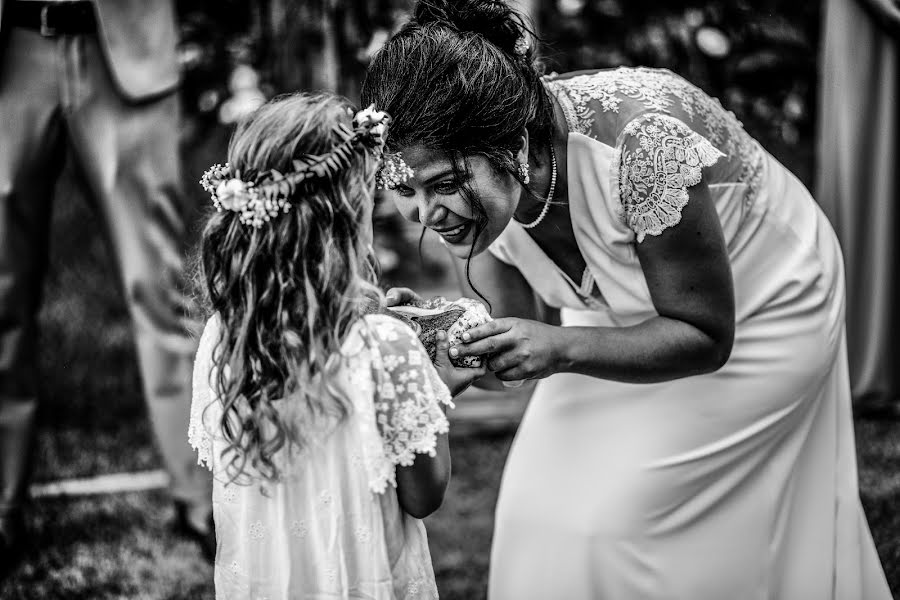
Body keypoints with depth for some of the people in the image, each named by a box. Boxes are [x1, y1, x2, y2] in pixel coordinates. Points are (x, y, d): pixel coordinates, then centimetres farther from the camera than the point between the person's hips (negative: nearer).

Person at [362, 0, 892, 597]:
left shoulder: (639, 137, -39)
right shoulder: (474, 186, -20)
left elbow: (705, 336, -28)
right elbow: (520, 334, -10)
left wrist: (561, 348, -41)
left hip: (755, 316, -6)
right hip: (625, 320, 6)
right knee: (544, 509, 1)